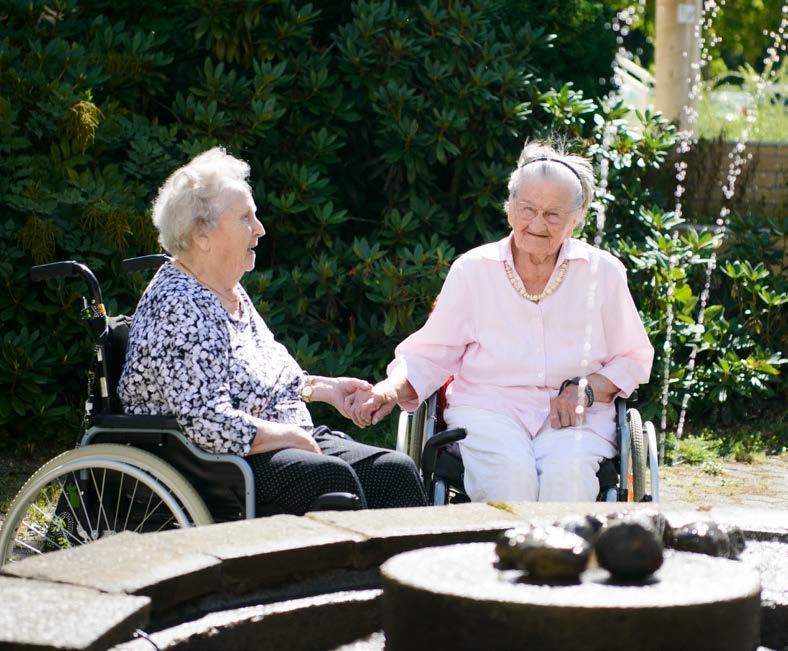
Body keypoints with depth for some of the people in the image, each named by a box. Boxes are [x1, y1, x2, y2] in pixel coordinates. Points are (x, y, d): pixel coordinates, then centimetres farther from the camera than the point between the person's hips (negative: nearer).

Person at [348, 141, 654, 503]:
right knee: (510, 471, -35)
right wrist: (391, 389, -12)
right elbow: (431, 353, 9)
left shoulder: (603, 273, 10)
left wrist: (586, 389, -5)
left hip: (575, 418, 0)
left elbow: (634, 358, 15)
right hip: (487, 408, 0)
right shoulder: (473, 269, 9)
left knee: (568, 472, -34)